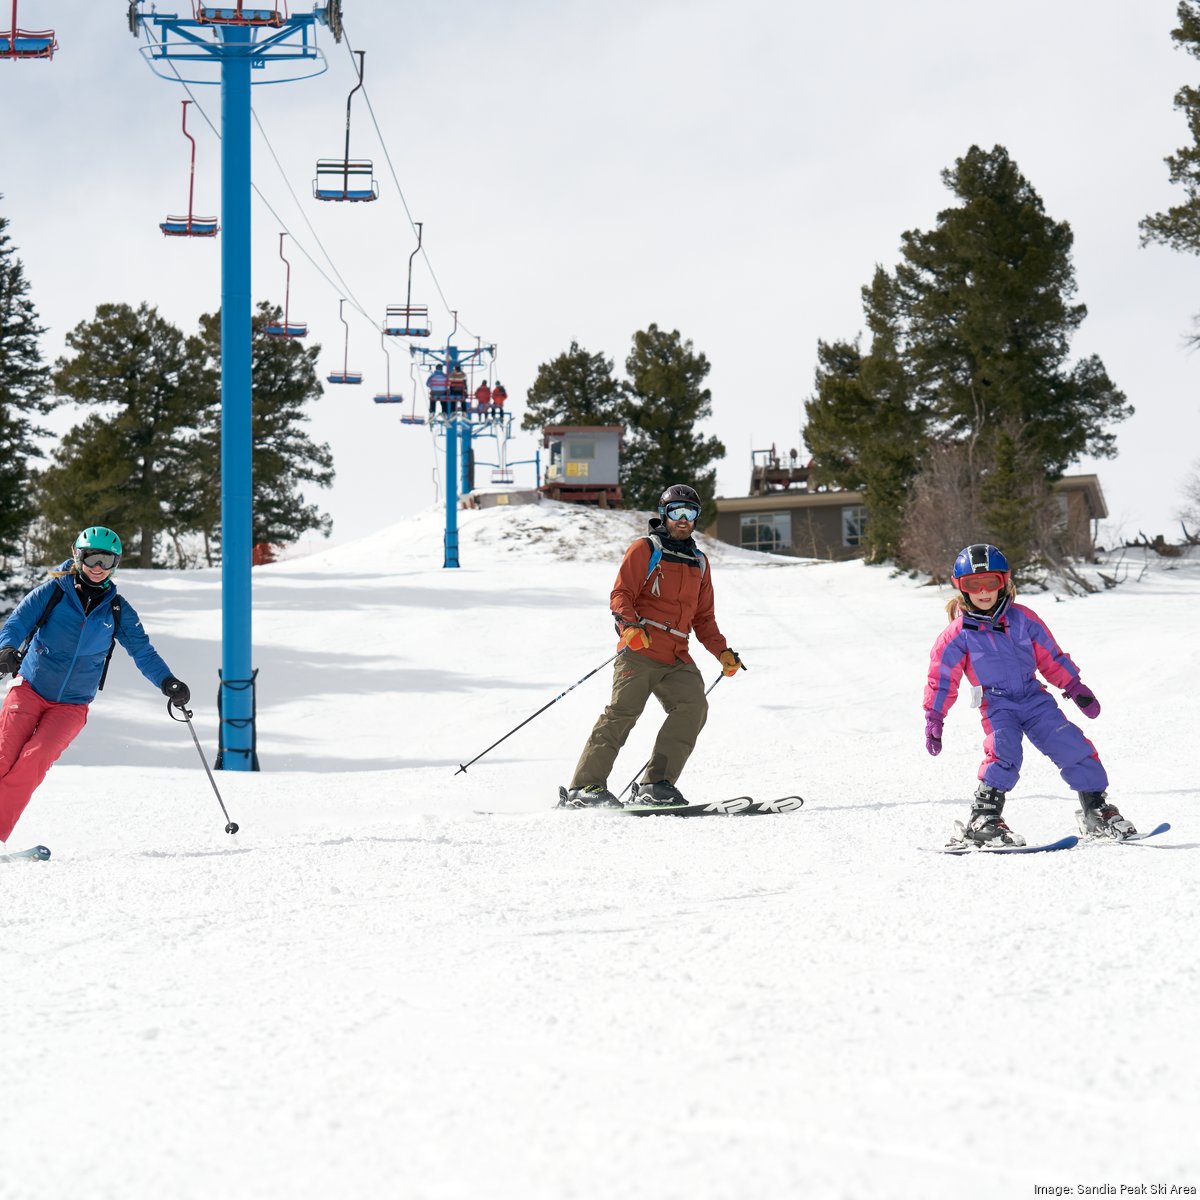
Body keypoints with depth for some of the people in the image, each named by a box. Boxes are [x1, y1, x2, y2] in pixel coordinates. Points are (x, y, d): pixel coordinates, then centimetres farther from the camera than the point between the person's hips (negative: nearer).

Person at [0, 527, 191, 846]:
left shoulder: (117, 610, 5)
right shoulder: (53, 592, -2)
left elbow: (142, 651, 5)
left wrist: (167, 682, -12)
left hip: (72, 705, 1)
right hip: (30, 689, -1)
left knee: (34, 760, -21)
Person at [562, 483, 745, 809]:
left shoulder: (699, 563, 24)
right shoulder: (645, 550, 5)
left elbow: (704, 618, 28)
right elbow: (620, 595, -4)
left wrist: (722, 651, 15)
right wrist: (630, 625, -23)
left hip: (677, 660, 5)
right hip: (639, 651, -5)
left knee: (693, 706, -18)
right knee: (622, 712, -17)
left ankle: (656, 784, -17)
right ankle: (585, 787, -16)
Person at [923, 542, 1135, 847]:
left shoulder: (1023, 619, 3)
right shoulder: (958, 634, -3)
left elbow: (1050, 657, 12)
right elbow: (941, 679, 2)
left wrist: (1075, 688, 12)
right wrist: (934, 719, -1)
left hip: (1034, 698, 3)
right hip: (997, 705, -3)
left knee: (1073, 747, -6)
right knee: (1003, 751, -30)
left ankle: (1097, 812, 9)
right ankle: (983, 819, -27)